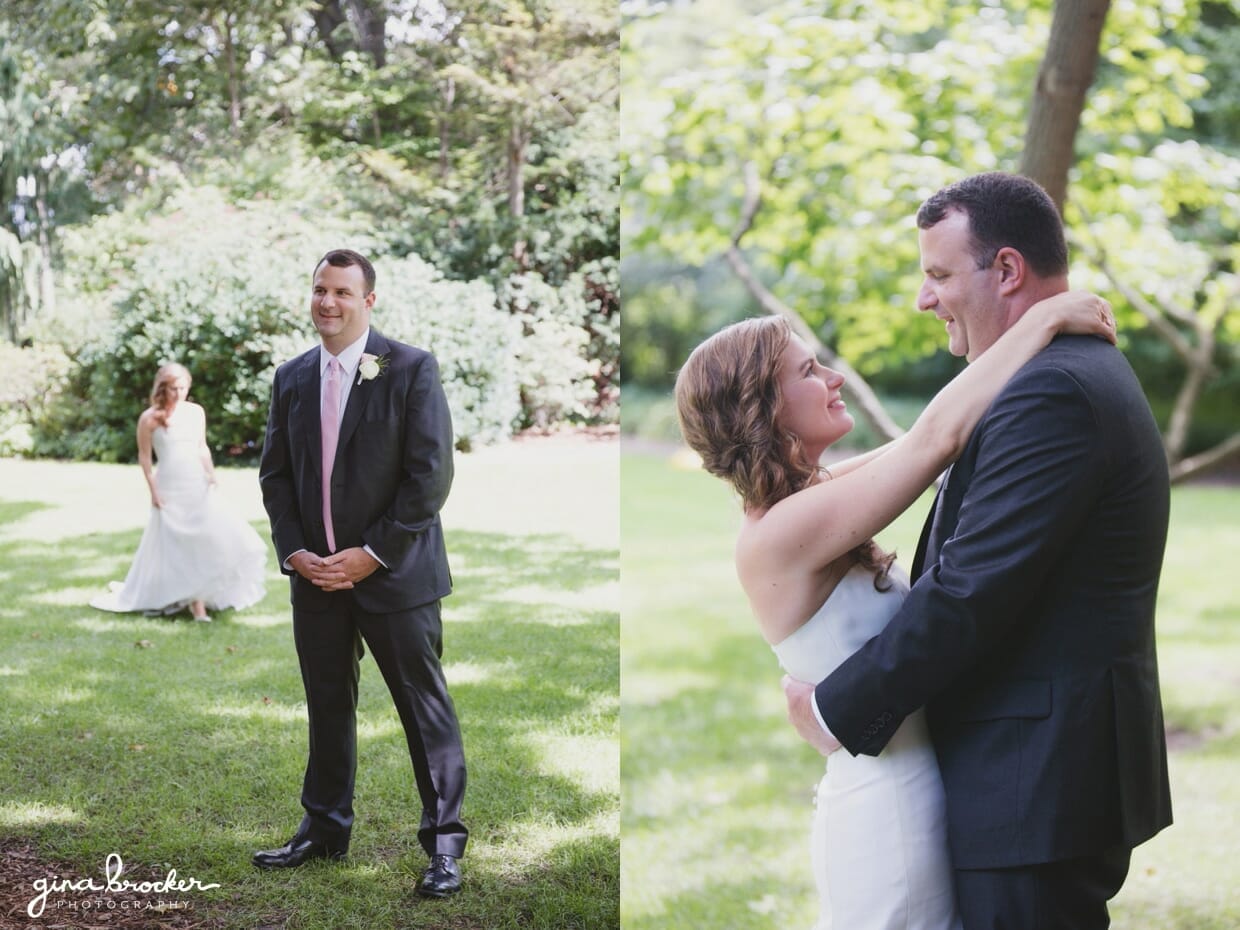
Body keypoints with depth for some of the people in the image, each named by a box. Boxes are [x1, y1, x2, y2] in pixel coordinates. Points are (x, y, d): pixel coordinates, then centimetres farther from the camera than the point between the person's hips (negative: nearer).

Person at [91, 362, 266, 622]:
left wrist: (210, 474, 2)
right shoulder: (150, 418, -5)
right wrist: (153, 490, -5)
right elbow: (145, 456, 0)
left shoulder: (196, 412, 6)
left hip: (198, 486, 3)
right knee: (173, 545, 3)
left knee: (205, 540, -5)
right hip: (170, 490, -3)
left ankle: (199, 600, -1)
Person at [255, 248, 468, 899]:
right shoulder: (292, 378, 9)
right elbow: (274, 473, 13)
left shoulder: (412, 370, -7)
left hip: (394, 573, -5)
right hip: (315, 574, 5)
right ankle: (325, 830, 26)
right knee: (327, 705, 14)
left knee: (424, 707, 0)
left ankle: (444, 840, 9)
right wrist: (294, 552, -2)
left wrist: (373, 554, -14)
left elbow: (431, 473, -11)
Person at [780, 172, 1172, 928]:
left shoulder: (1051, 392, -19)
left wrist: (837, 709, -13)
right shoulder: (1081, 376, 14)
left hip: (1038, 784, -10)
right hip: (1065, 766, 10)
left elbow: (970, 593, -23)